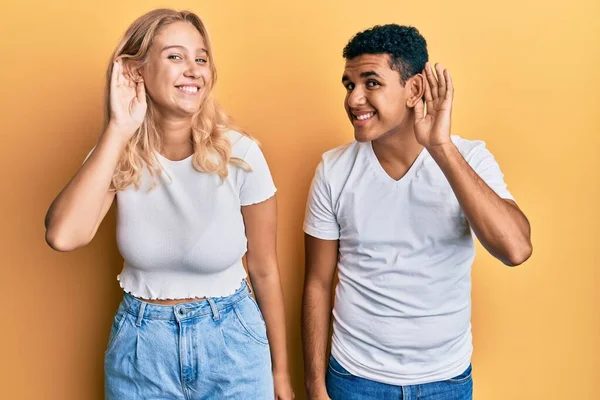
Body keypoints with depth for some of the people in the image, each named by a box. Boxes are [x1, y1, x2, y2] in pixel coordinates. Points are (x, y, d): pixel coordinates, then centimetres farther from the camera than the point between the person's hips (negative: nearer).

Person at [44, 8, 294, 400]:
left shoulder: (239, 155, -15)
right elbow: (63, 236, -26)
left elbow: (264, 271, -6)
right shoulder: (119, 155, -8)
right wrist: (119, 130, -23)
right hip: (140, 344, 2)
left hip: (231, 340, -1)